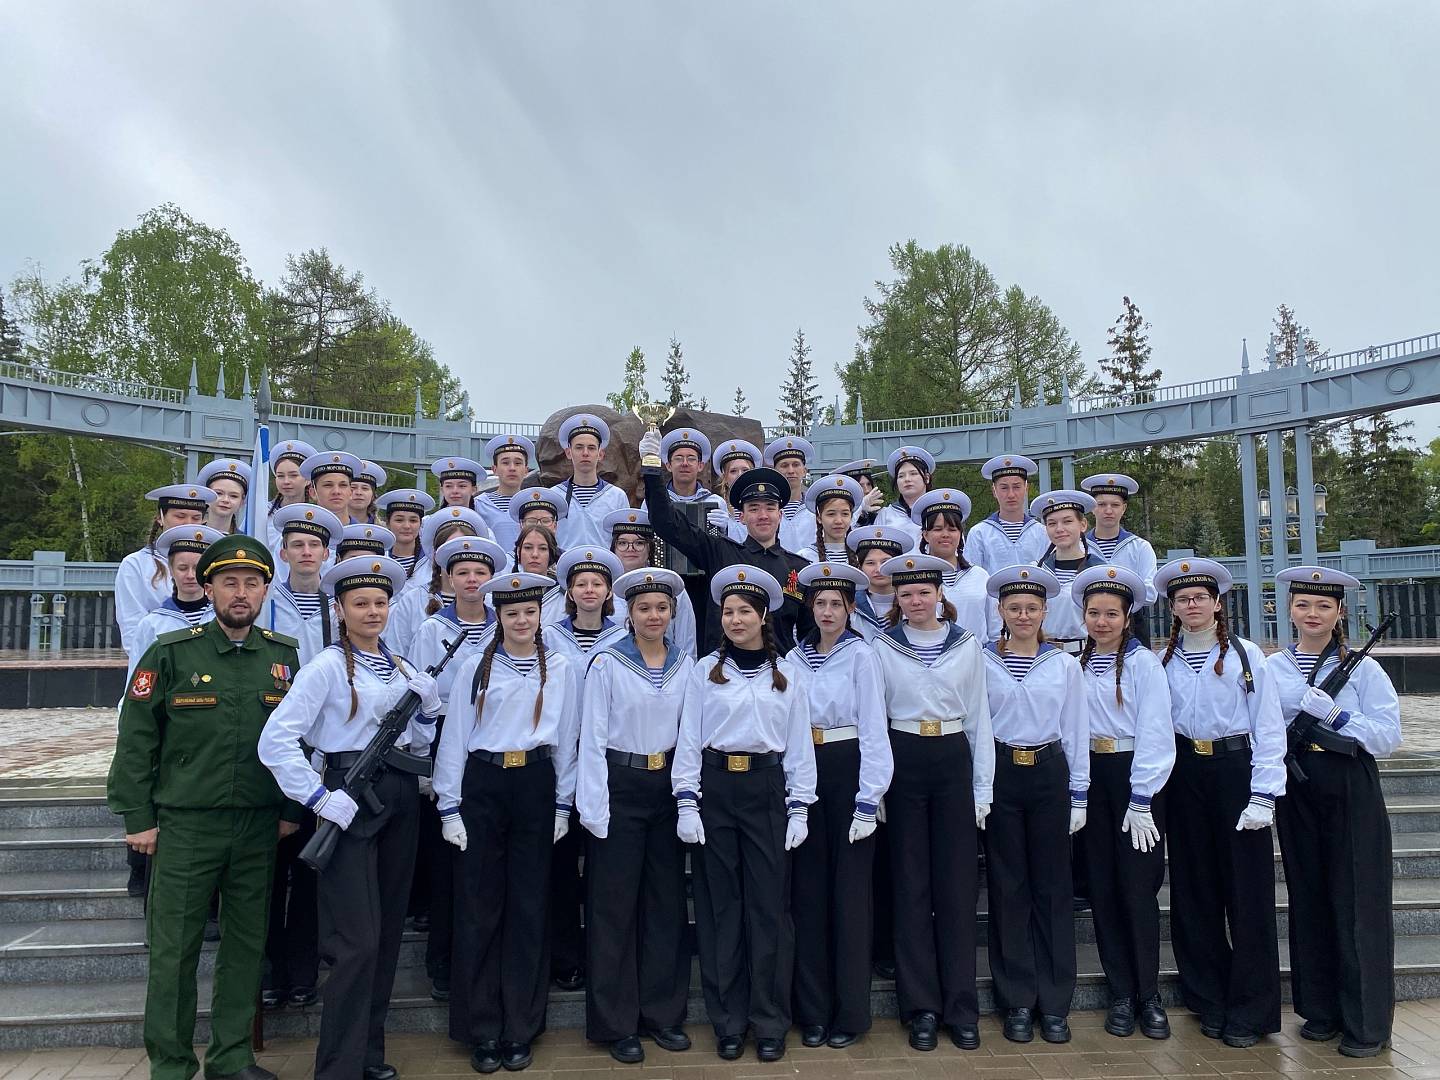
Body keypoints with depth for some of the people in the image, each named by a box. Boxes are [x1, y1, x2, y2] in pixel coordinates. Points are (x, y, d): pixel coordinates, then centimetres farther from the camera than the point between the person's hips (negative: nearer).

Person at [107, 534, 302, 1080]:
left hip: (259, 829, 3)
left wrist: (291, 809, 8)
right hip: (185, 826, -3)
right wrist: (137, 818, -4)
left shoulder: (284, 655, 5)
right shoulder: (171, 653, -4)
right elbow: (136, 740, -2)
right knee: (174, 948, 4)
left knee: (246, 945, 11)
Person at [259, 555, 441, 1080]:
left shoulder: (402, 667, 12)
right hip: (352, 799, -6)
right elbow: (276, 741, -16)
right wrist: (320, 799, -18)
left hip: (400, 800, 7)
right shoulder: (328, 666, -7)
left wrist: (428, 706, 0)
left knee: (388, 932, 13)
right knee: (357, 941, -7)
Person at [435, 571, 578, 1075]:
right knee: (479, 907, 3)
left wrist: (563, 804, 6)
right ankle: (481, 1030, 16)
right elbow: (454, 736, 1)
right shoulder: (475, 667, 1)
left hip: (536, 786, 1)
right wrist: (449, 806, -2)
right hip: (482, 786, -1)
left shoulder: (560, 669, 5)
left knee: (529, 907, 6)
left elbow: (567, 739, 8)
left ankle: (520, 1028, 19)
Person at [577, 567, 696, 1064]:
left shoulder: (686, 664, 4)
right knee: (615, 905, 3)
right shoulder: (607, 662, -6)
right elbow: (593, 737, -7)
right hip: (621, 786, -3)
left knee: (666, 900, 10)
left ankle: (662, 1013, 24)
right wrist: (594, 807, -12)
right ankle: (616, 1022, 17)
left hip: (669, 786, 4)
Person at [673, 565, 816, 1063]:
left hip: (767, 789, 0)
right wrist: (686, 803, -5)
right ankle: (728, 1022, 18)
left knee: (769, 904, 2)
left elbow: (799, 746, 7)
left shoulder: (787, 675, 6)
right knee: (719, 905, 6)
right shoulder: (705, 671, 4)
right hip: (714, 788, 0)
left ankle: (770, 1022, 15)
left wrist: (799, 809, 1)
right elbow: (688, 741, 2)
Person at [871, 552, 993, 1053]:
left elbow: (979, 717, 7)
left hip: (953, 759, 1)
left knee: (957, 883, 4)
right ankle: (921, 1007, 15)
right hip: (903, 761, -1)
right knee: (912, 884, 5)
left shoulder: (967, 645, 5)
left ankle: (961, 1007, 15)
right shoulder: (882, 648, 2)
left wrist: (983, 786, 4)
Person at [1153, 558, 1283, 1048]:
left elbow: (1268, 727, -6)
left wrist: (1263, 796, -12)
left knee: (1247, 890, 0)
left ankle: (1250, 1011, 12)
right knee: (1195, 891, 8)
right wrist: (1156, 783, -1)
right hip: (1184, 774, 3)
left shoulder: (1247, 656, -2)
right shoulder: (1164, 662, 7)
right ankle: (1210, 1002, 22)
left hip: (1235, 769, -3)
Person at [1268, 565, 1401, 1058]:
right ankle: (1321, 1010, 23)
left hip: (1351, 792, -3)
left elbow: (1388, 736, -8)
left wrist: (1335, 715, -18)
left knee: (1357, 904, 1)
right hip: (1296, 791, 3)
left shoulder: (1363, 668, -2)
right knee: (1309, 901, 10)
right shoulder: (1271, 668, 5)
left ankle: (1366, 1023, 13)